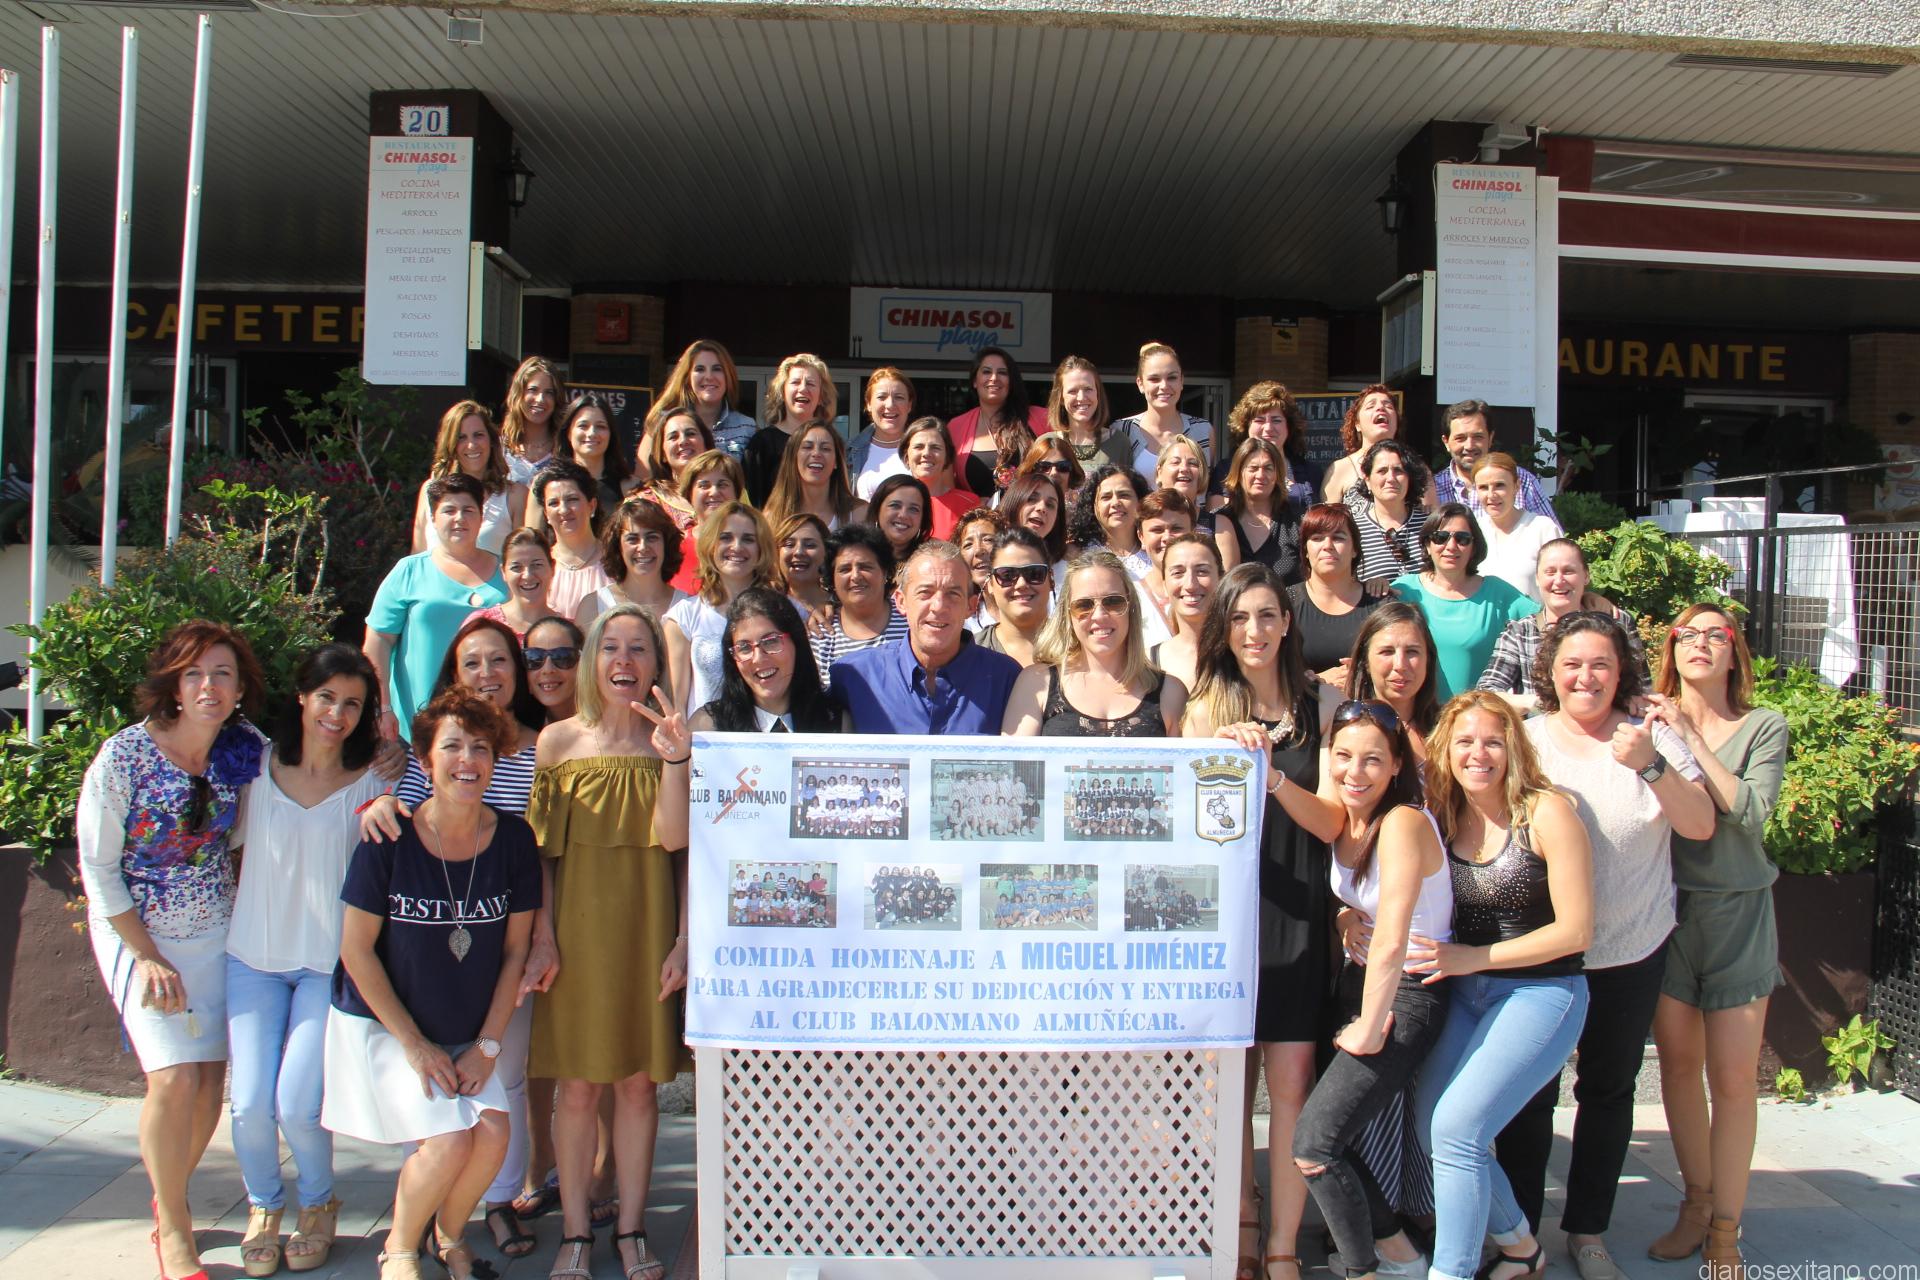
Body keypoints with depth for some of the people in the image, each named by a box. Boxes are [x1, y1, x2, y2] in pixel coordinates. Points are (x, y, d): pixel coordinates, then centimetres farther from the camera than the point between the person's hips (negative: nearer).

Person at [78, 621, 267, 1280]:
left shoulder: (248, 749, -8)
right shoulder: (125, 755, -18)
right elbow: (97, 867, -11)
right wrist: (148, 956, -11)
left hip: (214, 929, 4)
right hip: (136, 930, -3)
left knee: (211, 1076, 4)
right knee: (176, 1077, -12)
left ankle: (170, 1201, 29)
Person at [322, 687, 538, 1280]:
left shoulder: (512, 839, -8)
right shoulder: (389, 838, -16)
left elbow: (515, 951, -1)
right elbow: (356, 949, -10)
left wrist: (486, 1046, -4)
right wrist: (415, 1044, -10)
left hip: (470, 1033, 3)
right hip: (384, 1025, -3)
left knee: (493, 1129, -16)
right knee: (449, 1139, -18)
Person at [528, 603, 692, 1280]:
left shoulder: (669, 742, 2)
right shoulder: (558, 740, 2)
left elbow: (677, 842, -9)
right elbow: (538, 848, 4)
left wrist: (675, 758, -20)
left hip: (647, 933, 0)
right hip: (576, 928, 0)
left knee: (640, 1083, 7)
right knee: (577, 1086, 5)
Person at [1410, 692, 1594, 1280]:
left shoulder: (1545, 812, -13)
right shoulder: (1443, 817, 2)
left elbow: (1575, 930, -13)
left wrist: (1476, 957, -14)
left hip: (1540, 994, -6)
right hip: (1466, 994, 6)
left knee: (1454, 1129, -16)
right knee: (1428, 1126, 0)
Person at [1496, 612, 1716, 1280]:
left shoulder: (1653, 737, -1)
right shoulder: (1526, 739, -3)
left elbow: (1701, 825, -10)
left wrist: (1651, 766, -23)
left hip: (1632, 950, 1)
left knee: (1609, 1088, 14)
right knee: (1529, 1092, 3)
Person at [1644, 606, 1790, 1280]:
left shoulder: (1764, 727, -1)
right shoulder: (1652, 722, 3)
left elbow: (1750, 812, -16)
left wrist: (1690, 739, -15)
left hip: (1737, 913, -1)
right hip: (1666, 906, 2)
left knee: (1733, 1078, -1)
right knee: (1678, 1063, 10)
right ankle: (1697, 1201, 26)